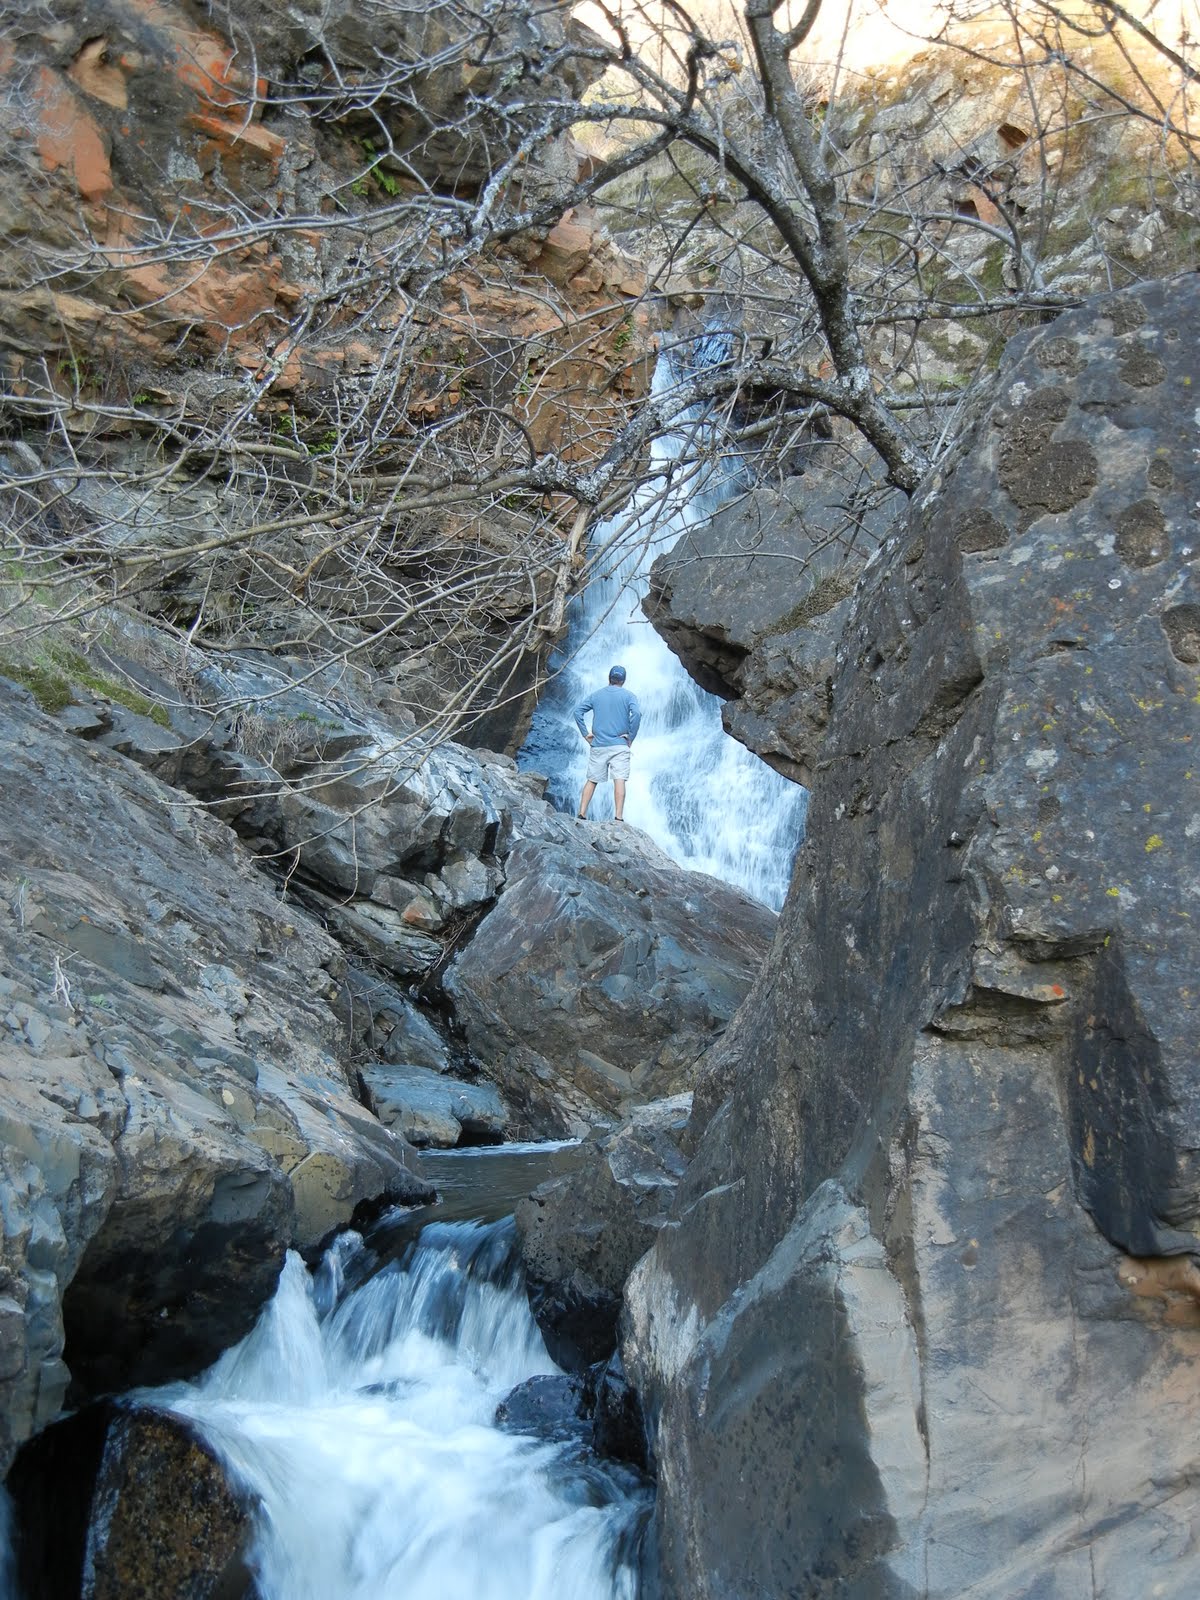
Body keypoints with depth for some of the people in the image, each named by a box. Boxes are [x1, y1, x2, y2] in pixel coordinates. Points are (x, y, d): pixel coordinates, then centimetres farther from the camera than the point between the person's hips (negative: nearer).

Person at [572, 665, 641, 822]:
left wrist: (585, 734, 6)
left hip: (598, 746, 3)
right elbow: (637, 713, -16)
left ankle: (582, 815, 5)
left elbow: (577, 711, 4)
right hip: (619, 745, -3)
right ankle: (619, 818, -16)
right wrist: (631, 737, -8)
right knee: (619, 781, -8)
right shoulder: (628, 696, 2)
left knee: (591, 781, 9)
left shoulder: (596, 695, 11)